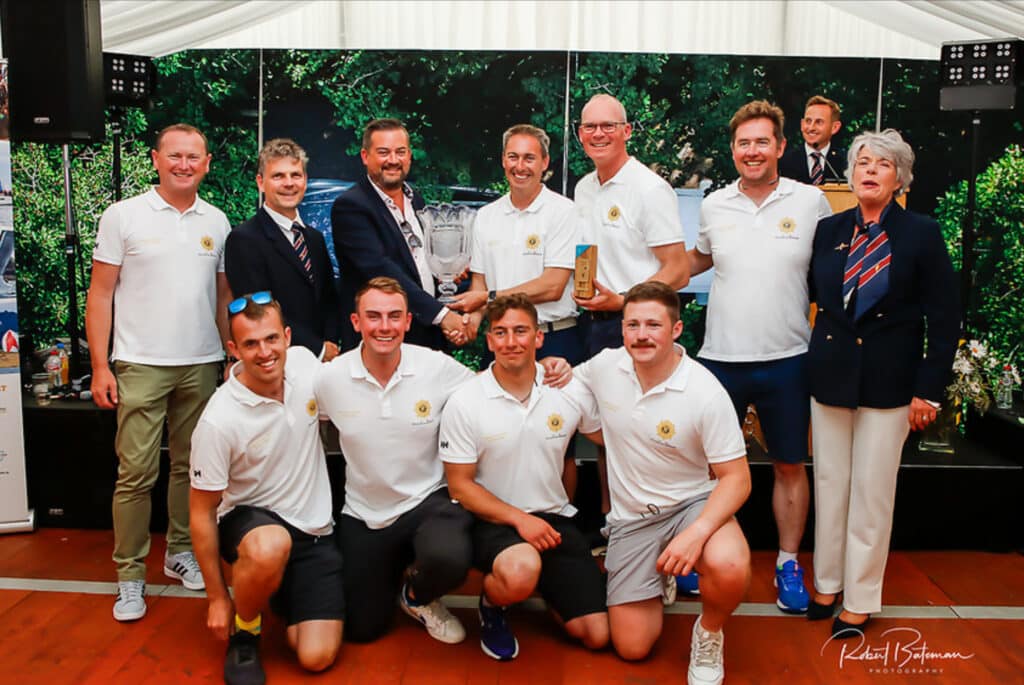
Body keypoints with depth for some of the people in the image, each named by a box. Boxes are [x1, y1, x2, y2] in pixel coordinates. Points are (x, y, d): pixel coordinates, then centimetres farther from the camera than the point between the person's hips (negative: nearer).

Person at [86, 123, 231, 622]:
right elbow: (100, 294, -2)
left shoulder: (217, 222, 8)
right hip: (141, 365, -3)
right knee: (136, 473, -1)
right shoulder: (123, 216, -1)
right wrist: (100, 366, -7)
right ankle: (130, 576, 12)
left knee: (190, 466, 12)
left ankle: (180, 552, 28)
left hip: (201, 365, 3)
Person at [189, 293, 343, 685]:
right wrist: (217, 598, -7)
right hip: (248, 521, -3)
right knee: (271, 547, -41)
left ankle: (282, 594, 24)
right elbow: (202, 512, -12)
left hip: (315, 531, 4)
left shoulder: (305, 362, -10)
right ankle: (244, 635, -8)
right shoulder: (219, 421, -22)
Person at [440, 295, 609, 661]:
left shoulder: (572, 392, -5)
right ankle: (492, 604, 0)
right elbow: (460, 484, -7)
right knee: (521, 572, -38)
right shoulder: (464, 403, -11)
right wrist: (519, 519, -17)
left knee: (598, 635, -3)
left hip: (554, 519, 3)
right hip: (493, 520, -3)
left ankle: (538, 586, 26)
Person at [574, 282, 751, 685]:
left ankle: (708, 634, -1)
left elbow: (736, 478, -15)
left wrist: (697, 533, -32)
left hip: (694, 504, -2)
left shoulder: (706, 393, -19)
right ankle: (655, 578, 32)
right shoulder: (605, 366, -8)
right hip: (631, 518, 3)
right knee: (632, 648, -1)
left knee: (729, 568, -37)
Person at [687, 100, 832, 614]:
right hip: (720, 357, 2)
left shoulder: (811, 201, -2)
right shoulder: (714, 205, 4)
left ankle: (788, 563, 26)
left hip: (787, 359, -1)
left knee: (790, 466, 10)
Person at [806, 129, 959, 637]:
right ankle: (827, 584, 25)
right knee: (829, 484, 10)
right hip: (830, 375, 3)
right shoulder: (829, 230, 4)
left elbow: (944, 319, -4)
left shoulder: (922, 234, -4)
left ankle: (860, 599, 18)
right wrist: (807, 364, 1)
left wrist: (929, 390, -8)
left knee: (872, 492, 4)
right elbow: (808, 293, 11)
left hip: (888, 381, -3)